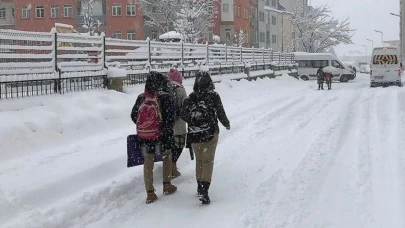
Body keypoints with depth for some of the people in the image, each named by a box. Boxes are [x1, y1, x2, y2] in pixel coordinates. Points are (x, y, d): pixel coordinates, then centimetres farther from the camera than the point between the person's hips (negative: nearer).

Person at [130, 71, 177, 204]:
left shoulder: (141, 98, -1)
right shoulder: (164, 97, -13)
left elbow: (133, 115, 7)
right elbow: (170, 118, -14)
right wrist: (168, 131, 2)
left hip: (144, 135, 3)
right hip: (161, 135, -3)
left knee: (148, 162, 9)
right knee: (167, 156, 21)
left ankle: (150, 193, 10)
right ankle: (167, 186, 28)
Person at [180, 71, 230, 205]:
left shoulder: (191, 97, 0)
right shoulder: (213, 96, -8)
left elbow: (183, 115, 2)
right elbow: (220, 113, -3)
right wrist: (226, 124, 16)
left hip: (194, 134, 3)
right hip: (210, 133, -3)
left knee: (199, 160, 18)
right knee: (208, 161, -1)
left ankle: (200, 187, 26)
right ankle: (204, 190, -12)